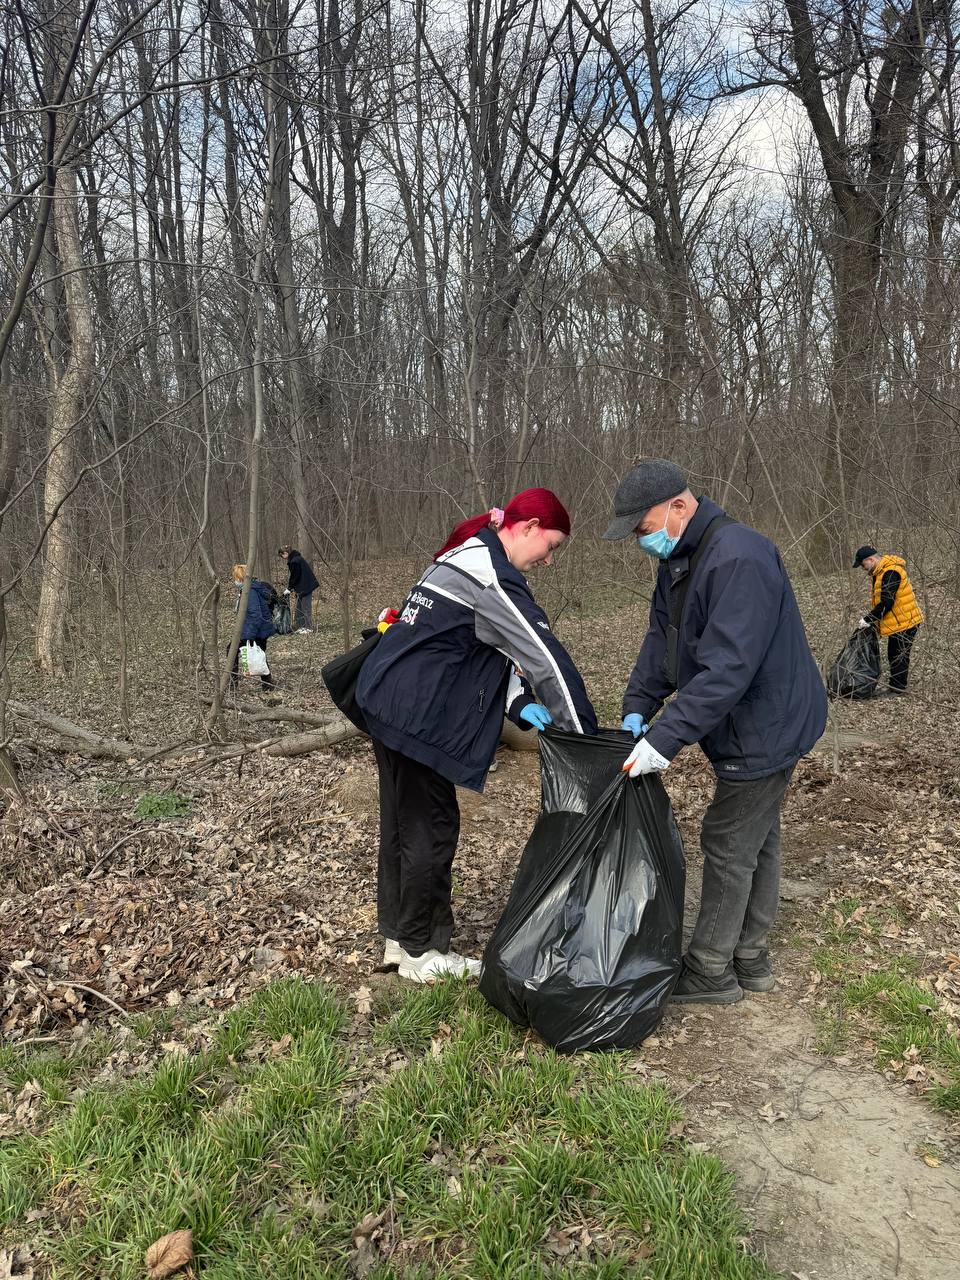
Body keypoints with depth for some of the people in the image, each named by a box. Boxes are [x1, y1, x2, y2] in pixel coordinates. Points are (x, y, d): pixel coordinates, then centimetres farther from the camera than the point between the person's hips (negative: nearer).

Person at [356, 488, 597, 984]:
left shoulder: (467, 556, 15)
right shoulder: (492, 575, -17)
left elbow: (495, 646, 14)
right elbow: (546, 657, -18)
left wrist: (520, 704, 1)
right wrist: (585, 737, -12)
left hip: (388, 700, 11)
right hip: (415, 715, -10)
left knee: (402, 821, 17)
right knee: (432, 828, 1)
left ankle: (399, 935, 31)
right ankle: (420, 953, 15)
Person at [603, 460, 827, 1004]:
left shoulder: (739, 560, -29)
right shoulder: (678, 558, 4)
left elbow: (727, 668, -35)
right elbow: (662, 639, 9)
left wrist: (666, 739, -35)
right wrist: (637, 708, -3)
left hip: (767, 725, -10)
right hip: (764, 725, 10)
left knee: (729, 845, 0)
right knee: (757, 840, 18)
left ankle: (711, 970, 16)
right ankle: (751, 959, 32)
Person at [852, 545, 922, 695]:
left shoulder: (890, 573, -24)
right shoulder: (880, 572, 9)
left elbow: (886, 603, -27)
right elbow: (880, 600, 17)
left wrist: (867, 619, -19)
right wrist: (871, 619, 7)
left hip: (905, 623, -10)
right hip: (896, 622, 10)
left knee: (899, 657, -2)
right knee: (893, 656, 17)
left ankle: (898, 691, 6)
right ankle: (893, 687, 28)